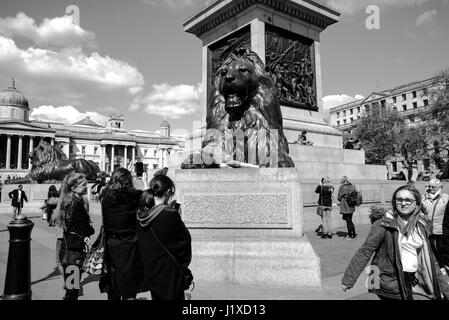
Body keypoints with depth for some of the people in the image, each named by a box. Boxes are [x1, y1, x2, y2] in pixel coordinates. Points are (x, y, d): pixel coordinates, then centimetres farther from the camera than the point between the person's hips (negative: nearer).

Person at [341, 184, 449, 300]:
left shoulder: (420, 225, 5)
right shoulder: (384, 224, -13)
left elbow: (429, 258, 14)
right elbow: (365, 251, -15)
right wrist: (348, 279, -19)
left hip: (414, 281, 5)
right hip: (390, 283, -5)